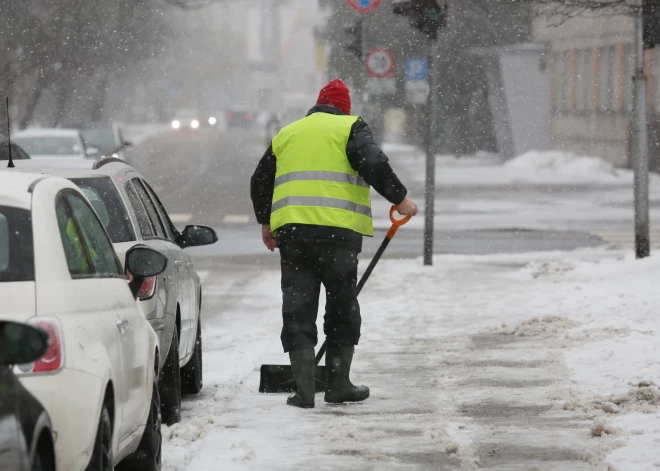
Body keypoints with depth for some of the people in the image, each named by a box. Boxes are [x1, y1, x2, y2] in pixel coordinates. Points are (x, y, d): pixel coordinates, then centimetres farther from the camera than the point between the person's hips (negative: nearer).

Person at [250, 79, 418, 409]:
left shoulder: (287, 134, 21)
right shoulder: (350, 128, 6)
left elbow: (260, 182, 27)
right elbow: (374, 165, -10)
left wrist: (266, 223, 40)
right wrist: (400, 199, 1)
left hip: (292, 230, 3)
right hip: (338, 231, -3)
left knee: (298, 308, 3)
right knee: (342, 307, 9)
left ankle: (304, 389, -4)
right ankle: (339, 385, 14)